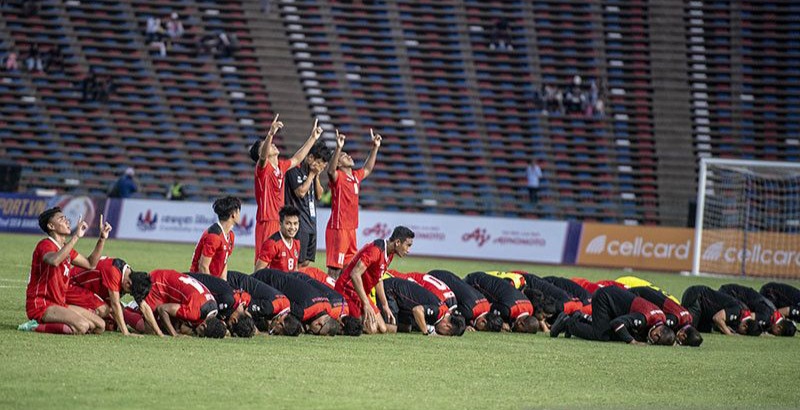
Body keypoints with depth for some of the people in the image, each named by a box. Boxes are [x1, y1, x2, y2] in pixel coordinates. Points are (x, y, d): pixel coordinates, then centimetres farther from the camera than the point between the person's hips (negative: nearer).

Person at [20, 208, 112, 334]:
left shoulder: (66, 248, 17)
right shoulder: (45, 245, -12)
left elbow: (90, 264, 25)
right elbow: (54, 261, -37)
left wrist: (102, 238, 15)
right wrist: (76, 237, -35)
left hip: (59, 304, 10)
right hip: (41, 305, -10)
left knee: (99, 326, 3)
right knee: (82, 326, -29)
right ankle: (37, 327, -15)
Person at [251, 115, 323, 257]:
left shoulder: (281, 166, 15)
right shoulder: (262, 168, -8)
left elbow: (297, 159, 31)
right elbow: (263, 156, -30)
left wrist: (313, 138, 35)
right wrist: (270, 134, -46)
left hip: (280, 223, 8)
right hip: (266, 223, -8)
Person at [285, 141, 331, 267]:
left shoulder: (312, 171, 15)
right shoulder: (296, 169, -10)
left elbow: (319, 195, 16)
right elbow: (300, 191, -18)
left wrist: (317, 177, 3)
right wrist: (312, 174, -10)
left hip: (311, 220, 9)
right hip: (299, 221, -9)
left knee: (306, 262, 9)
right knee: (298, 262, -12)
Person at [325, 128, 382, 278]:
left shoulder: (356, 176, 15)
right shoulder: (337, 177, -8)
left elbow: (368, 168, 34)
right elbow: (331, 170, -30)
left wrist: (375, 147, 29)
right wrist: (338, 148, -42)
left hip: (351, 228, 8)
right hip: (338, 228, -8)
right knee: (335, 267, -11)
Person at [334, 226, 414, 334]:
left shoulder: (389, 254, 8)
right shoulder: (375, 250, -23)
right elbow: (355, 274, -30)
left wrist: (385, 306, 22)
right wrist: (366, 304, -31)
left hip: (361, 293, 10)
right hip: (348, 290, -10)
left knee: (382, 329, 5)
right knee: (371, 329, -18)